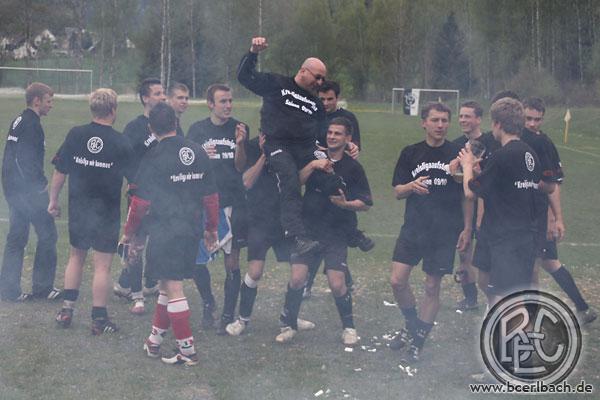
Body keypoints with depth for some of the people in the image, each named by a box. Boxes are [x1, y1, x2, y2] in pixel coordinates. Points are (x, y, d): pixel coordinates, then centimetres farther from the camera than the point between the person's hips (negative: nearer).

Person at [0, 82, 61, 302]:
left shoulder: (18, 122, 16)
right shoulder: (31, 124, -14)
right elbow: (27, 160, -22)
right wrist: (41, 184, -12)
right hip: (29, 191, -10)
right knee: (47, 235, 0)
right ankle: (42, 287, 5)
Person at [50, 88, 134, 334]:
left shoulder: (75, 135, -5)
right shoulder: (120, 143, -12)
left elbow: (60, 172, -2)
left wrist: (53, 199, 10)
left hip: (78, 209, 3)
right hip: (107, 212, -3)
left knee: (76, 257, 20)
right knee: (102, 265, 4)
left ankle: (66, 310, 21)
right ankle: (99, 319, 8)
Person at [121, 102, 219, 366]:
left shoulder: (154, 158, -11)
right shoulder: (198, 153, 5)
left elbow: (140, 201, -10)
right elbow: (211, 195, 10)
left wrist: (130, 233, 3)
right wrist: (211, 229, 21)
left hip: (165, 232, -6)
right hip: (191, 231, 6)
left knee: (173, 288, -2)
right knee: (168, 283, 18)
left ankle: (187, 350, 1)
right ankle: (155, 340, 27)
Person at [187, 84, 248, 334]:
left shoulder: (239, 129, 4)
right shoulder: (197, 130, 5)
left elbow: (241, 167, 0)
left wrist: (240, 144, -17)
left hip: (232, 203, -1)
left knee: (232, 261, -1)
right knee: (196, 259, -1)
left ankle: (228, 316, 8)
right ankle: (208, 302, 25)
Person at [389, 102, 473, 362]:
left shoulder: (457, 154, 1)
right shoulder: (410, 153, 5)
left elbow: (467, 195, 6)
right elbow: (397, 191, 7)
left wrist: (467, 229, 2)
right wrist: (411, 186, -16)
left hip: (445, 233, -2)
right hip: (413, 228, 2)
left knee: (432, 287, 3)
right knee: (397, 281, -7)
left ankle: (418, 341, 16)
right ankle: (413, 325, 19)